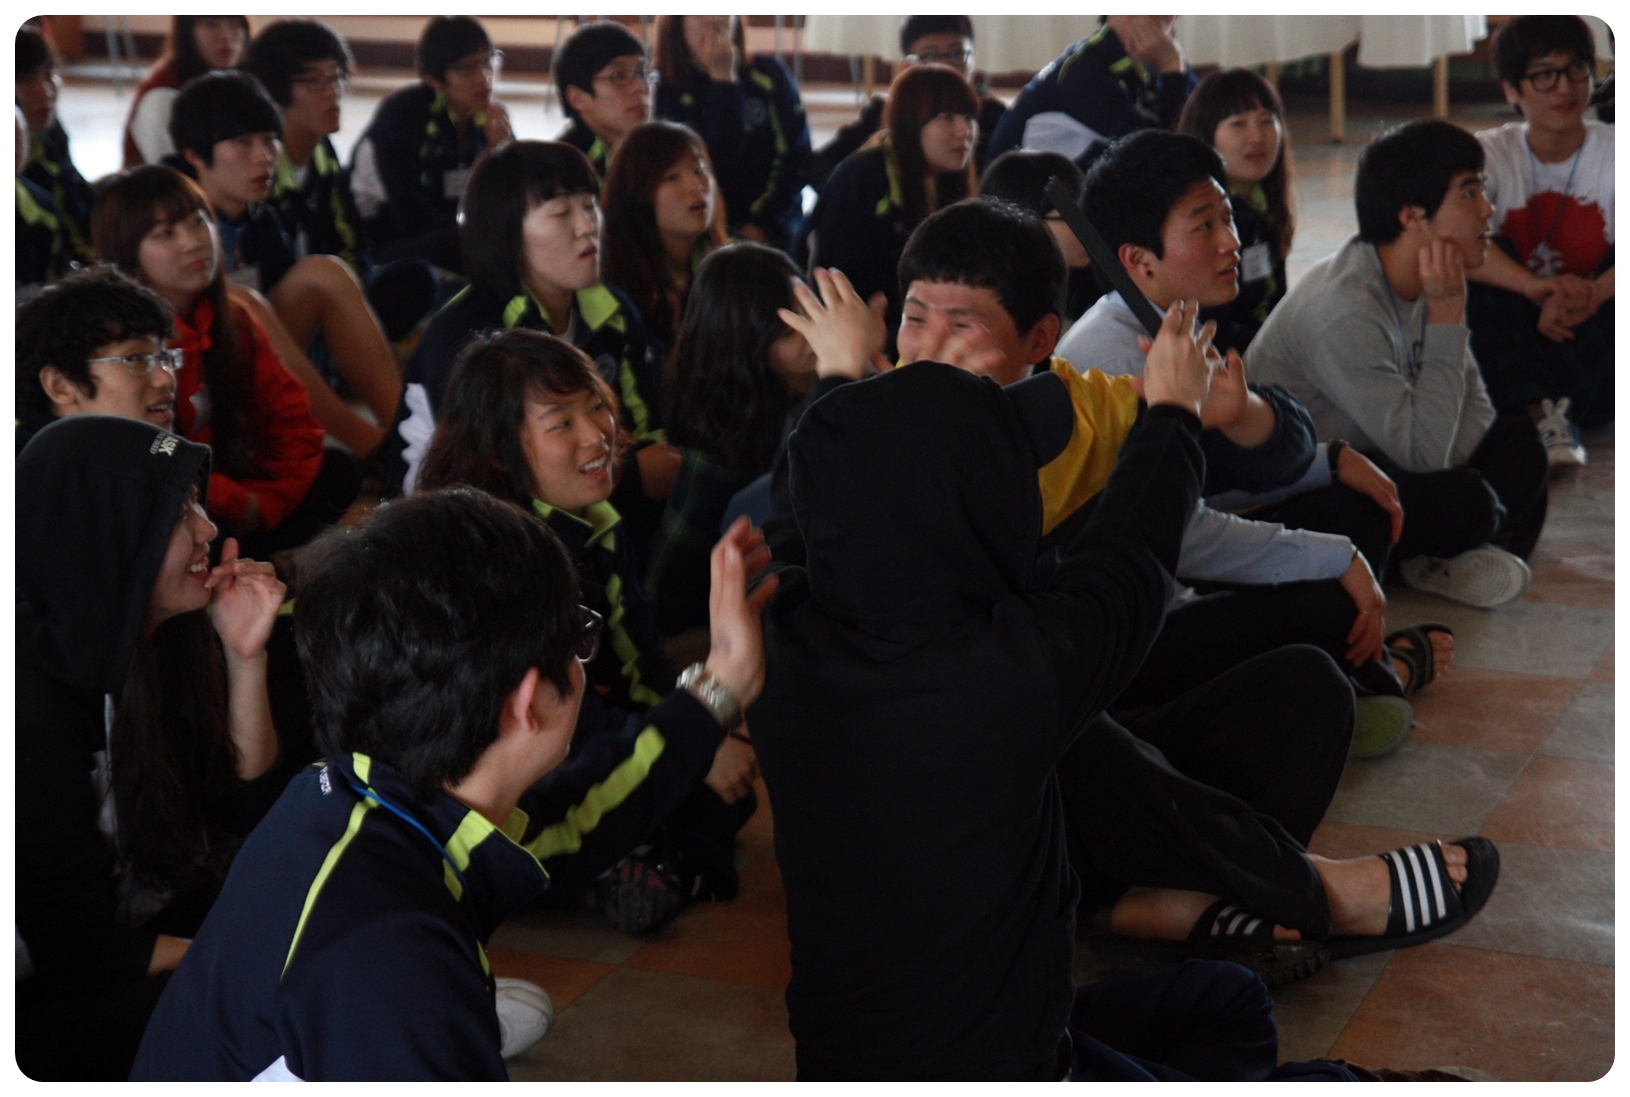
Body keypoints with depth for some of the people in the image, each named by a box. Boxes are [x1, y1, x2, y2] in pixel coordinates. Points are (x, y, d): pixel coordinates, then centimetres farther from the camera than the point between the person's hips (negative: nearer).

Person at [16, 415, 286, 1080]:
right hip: (58, 1015, -8)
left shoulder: (164, 648, -2)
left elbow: (247, 807, 3)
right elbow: (88, 954, -23)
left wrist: (245, 657, -11)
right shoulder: (33, 704, -26)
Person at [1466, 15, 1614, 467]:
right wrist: (1535, 286, -42)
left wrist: (1589, 296, -42)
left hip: (1592, 343, 0)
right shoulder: (1490, 153, -4)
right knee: (1483, 260, -24)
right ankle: (1536, 413, -38)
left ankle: (1556, 416, -34)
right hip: (1511, 340, 1)